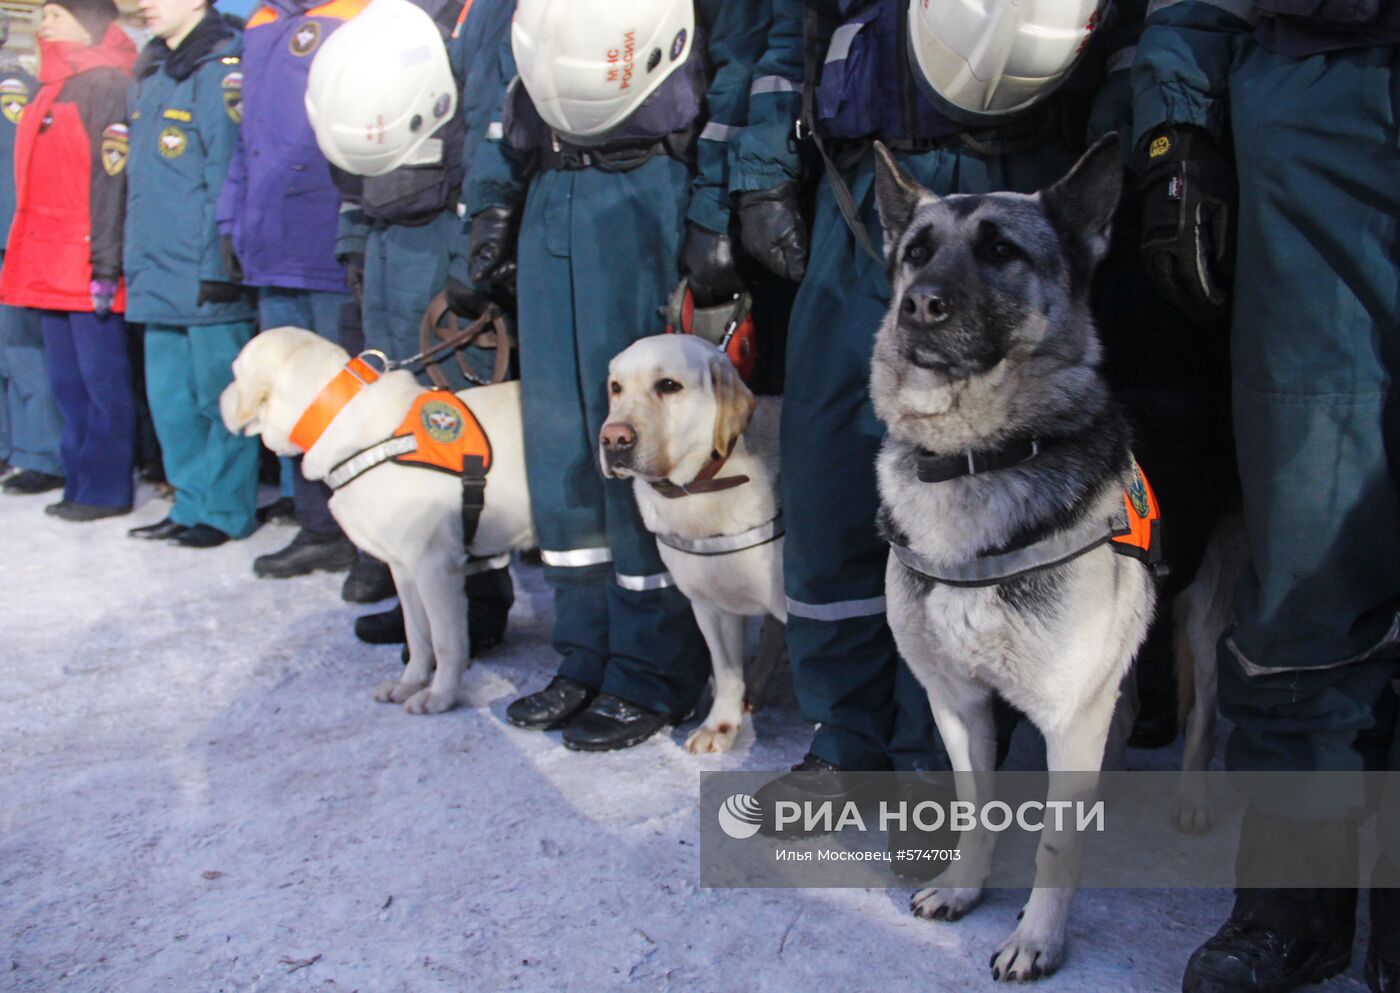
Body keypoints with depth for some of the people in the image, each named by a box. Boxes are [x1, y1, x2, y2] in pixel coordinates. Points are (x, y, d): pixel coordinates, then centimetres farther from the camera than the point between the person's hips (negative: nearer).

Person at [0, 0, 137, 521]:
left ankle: (105, 489, 4)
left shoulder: (108, 84, -7)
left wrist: (106, 263, -20)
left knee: (102, 380, -3)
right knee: (67, 382, 11)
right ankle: (80, 483, 18)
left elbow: (114, 178, -15)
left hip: (89, 266, -9)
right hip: (48, 266, 9)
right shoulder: (54, 88, 20)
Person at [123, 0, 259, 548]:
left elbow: (227, 175, -15)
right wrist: (135, 257, 18)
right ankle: (192, 503, 23)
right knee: (169, 397, 12)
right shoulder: (149, 74, 18)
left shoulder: (222, 69, -9)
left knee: (218, 395, 0)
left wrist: (218, 265, -18)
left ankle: (226, 510, 10)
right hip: (159, 275, 9)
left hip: (207, 274, -9)